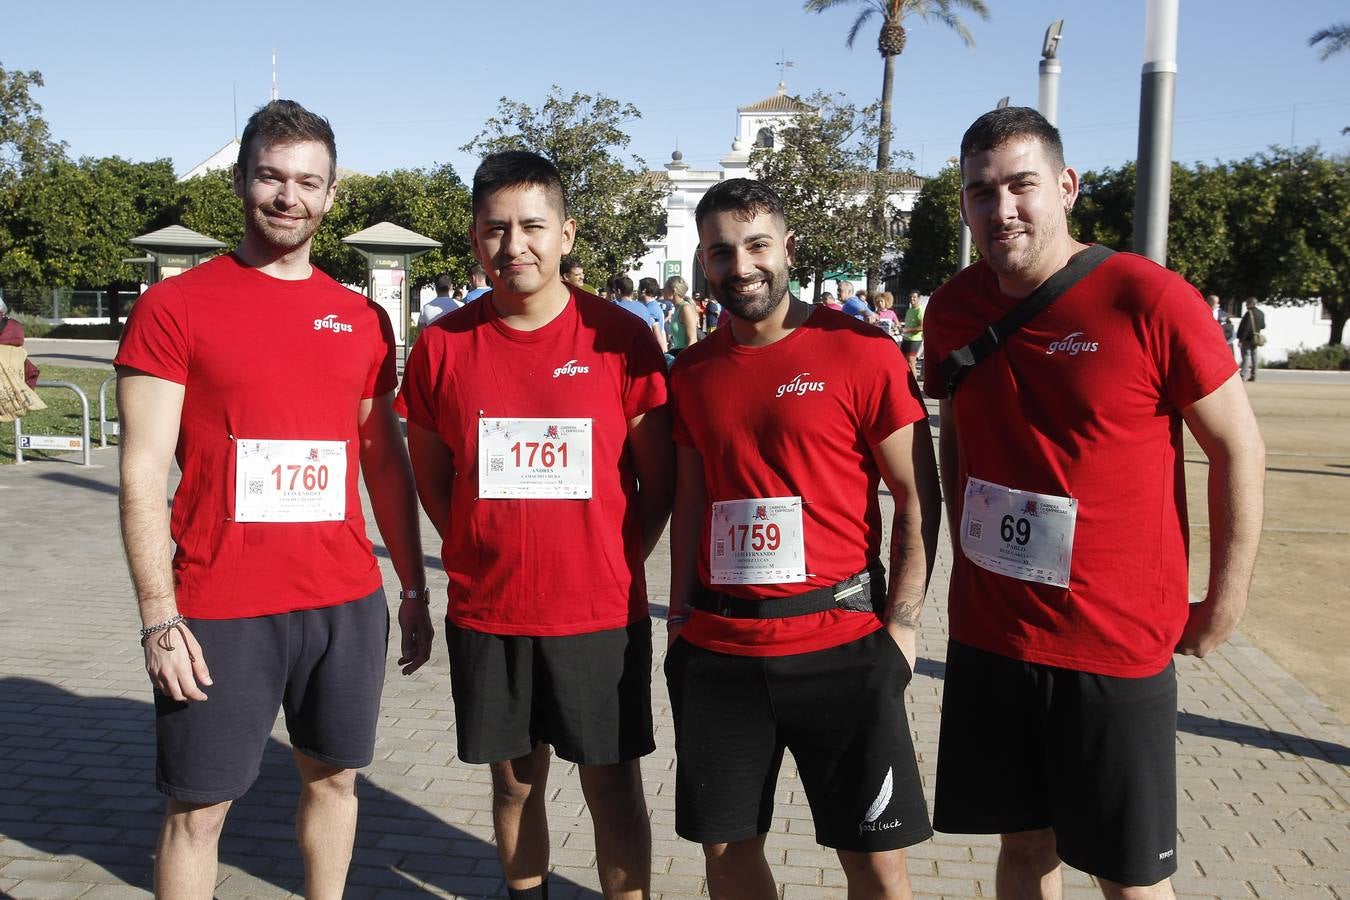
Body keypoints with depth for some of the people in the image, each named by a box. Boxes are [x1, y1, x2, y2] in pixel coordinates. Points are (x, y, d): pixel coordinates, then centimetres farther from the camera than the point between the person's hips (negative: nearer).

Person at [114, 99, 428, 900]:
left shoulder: (362, 319, 9)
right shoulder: (175, 307, -3)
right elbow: (144, 474, -7)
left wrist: (414, 589, 11)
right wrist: (160, 618, -13)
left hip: (350, 602, 4)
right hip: (220, 610, -4)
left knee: (334, 775, 16)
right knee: (199, 806, 6)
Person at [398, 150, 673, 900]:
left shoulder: (621, 338, -6)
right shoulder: (443, 346, -1)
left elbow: (659, 481, 0)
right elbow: (431, 479, 10)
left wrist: (613, 563, -2)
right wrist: (486, 557, 5)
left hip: (601, 613, -2)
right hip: (487, 615, 2)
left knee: (614, 784, 8)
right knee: (516, 779, 16)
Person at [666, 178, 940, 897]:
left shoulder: (861, 352, -6)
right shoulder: (692, 372, 9)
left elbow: (917, 498, -4)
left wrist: (901, 628, -8)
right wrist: (682, 618, 9)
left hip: (841, 645, -4)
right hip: (718, 648, 4)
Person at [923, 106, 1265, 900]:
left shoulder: (1150, 300, -14)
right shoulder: (952, 310, 1)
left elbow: (1239, 447, -7)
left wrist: (1225, 604, -5)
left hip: (1118, 646, -4)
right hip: (987, 637, 4)